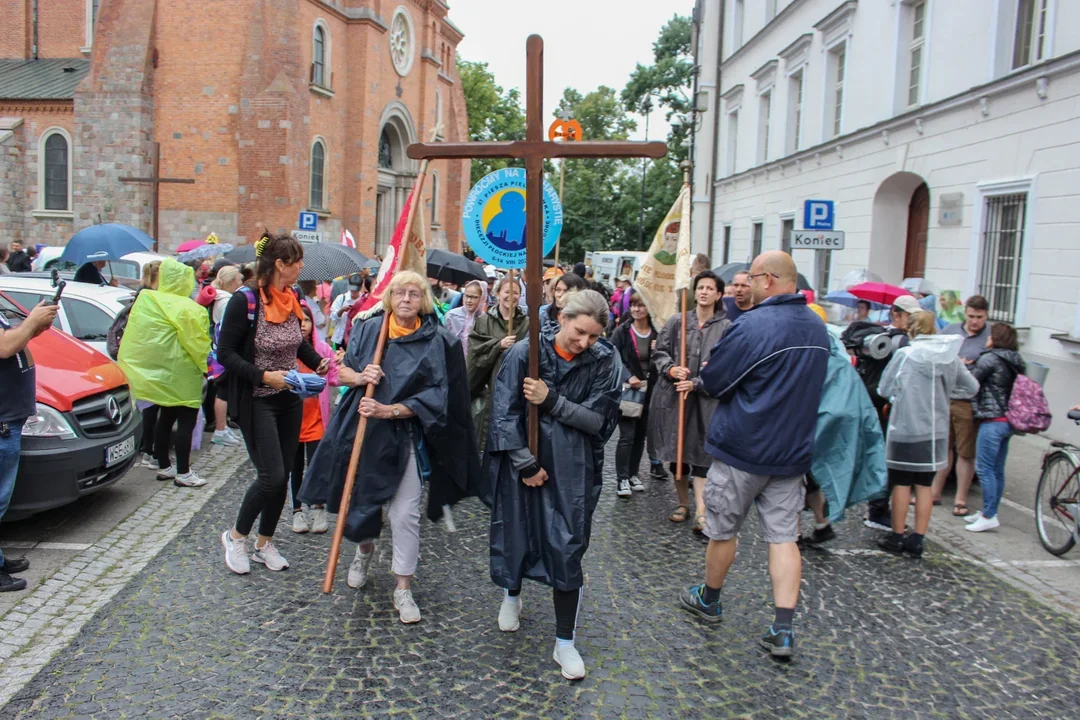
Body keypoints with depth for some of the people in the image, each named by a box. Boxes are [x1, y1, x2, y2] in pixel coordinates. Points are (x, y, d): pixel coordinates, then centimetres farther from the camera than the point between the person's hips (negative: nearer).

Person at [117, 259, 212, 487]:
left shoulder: (145, 300, 3)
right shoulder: (187, 309, -16)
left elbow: (135, 334, 8)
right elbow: (198, 344, -13)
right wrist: (206, 366, 0)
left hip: (160, 373, 7)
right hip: (181, 375, -7)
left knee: (165, 418, 17)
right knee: (186, 422, -2)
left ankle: (164, 467, 25)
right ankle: (183, 473, 0)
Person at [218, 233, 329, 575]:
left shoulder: (291, 300, 3)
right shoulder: (245, 300, -17)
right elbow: (225, 354, -16)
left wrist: (320, 362, 2)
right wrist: (264, 376, -25)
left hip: (290, 400, 7)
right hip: (257, 402, -7)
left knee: (282, 475, 11)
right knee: (271, 475, -9)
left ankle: (264, 544, 28)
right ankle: (236, 536, 16)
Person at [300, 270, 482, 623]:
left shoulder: (437, 341, -7)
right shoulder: (369, 328, 2)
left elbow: (433, 397, -10)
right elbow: (342, 371, 10)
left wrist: (390, 410, -21)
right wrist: (360, 376, -13)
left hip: (404, 436, -3)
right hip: (361, 429, 3)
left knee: (405, 514, -2)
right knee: (360, 499, 16)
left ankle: (403, 588, 12)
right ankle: (364, 549, 47)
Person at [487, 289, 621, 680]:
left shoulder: (604, 362, -7)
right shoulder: (525, 352, -10)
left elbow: (599, 419, -9)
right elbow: (504, 413, -9)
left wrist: (551, 400, -20)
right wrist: (526, 465, -11)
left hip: (572, 469, 0)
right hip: (522, 462, 0)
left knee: (566, 548, 0)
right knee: (516, 534, 14)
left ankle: (564, 643, 13)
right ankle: (512, 594, 48)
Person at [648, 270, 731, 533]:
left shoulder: (725, 327, -2)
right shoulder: (677, 321, 3)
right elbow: (660, 352, 7)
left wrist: (695, 383, -15)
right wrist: (671, 369, -12)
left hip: (705, 398, -2)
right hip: (672, 395, 2)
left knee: (700, 452, -6)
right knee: (676, 450, 10)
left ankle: (701, 510, -6)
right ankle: (683, 502, 26)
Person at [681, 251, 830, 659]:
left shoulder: (753, 327, -19)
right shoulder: (818, 329, 7)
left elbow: (712, 383, -14)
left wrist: (706, 376, 9)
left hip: (742, 447, -6)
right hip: (793, 452, 6)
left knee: (722, 531, 12)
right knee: (784, 537, 8)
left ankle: (709, 600, 32)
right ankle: (783, 630, 5)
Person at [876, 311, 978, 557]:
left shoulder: (904, 355, -11)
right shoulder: (950, 357, 1)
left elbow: (884, 389, -5)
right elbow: (971, 388, 11)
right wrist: (942, 393, 13)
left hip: (906, 428, -4)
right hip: (936, 431, 4)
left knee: (901, 483, 7)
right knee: (925, 485, 11)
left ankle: (896, 537, 15)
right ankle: (917, 540, 15)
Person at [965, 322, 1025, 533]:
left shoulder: (990, 358, -12)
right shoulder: (1014, 361, 14)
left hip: (992, 421, -9)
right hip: (1008, 421, 9)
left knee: (984, 469, -4)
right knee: (997, 470, 13)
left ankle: (989, 516, -3)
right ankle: (989, 512, 21)